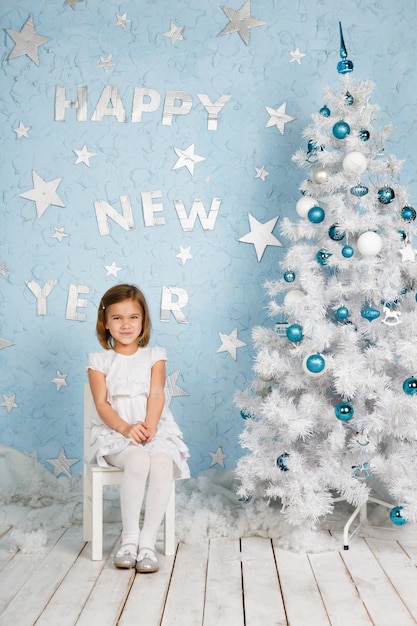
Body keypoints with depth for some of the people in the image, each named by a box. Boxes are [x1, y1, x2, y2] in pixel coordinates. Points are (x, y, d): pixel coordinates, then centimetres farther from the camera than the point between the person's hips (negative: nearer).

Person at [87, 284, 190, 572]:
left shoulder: (154, 355, 11)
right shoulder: (100, 360, 8)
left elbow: (157, 395, -2)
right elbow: (102, 403, -2)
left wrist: (149, 428, -20)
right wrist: (126, 429, -19)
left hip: (156, 429, 1)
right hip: (115, 432, -1)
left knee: (163, 462, -32)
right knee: (137, 459, -35)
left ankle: (148, 541, -26)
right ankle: (129, 537, -24)